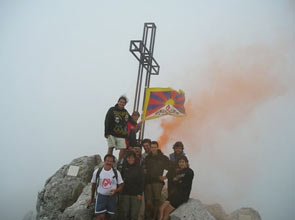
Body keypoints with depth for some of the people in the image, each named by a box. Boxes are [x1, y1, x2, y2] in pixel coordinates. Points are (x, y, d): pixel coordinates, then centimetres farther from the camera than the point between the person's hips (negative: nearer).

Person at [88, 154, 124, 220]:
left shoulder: (116, 173, -1)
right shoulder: (97, 172, 0)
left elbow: (121, 186, 2)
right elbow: (93, 184, 10)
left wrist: (115, 190, -19)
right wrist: (92, 198, 17)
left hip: (112, 197, 1)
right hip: (101, 196, -1)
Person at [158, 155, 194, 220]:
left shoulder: (189, 172, -5)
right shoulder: (178, 171, 17)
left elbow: (185, 185, -10)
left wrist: (177, 181, 3)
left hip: (183, 195, -7)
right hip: (176, 193, 7)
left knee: (167, 210, -15)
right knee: (162, 208, -11)